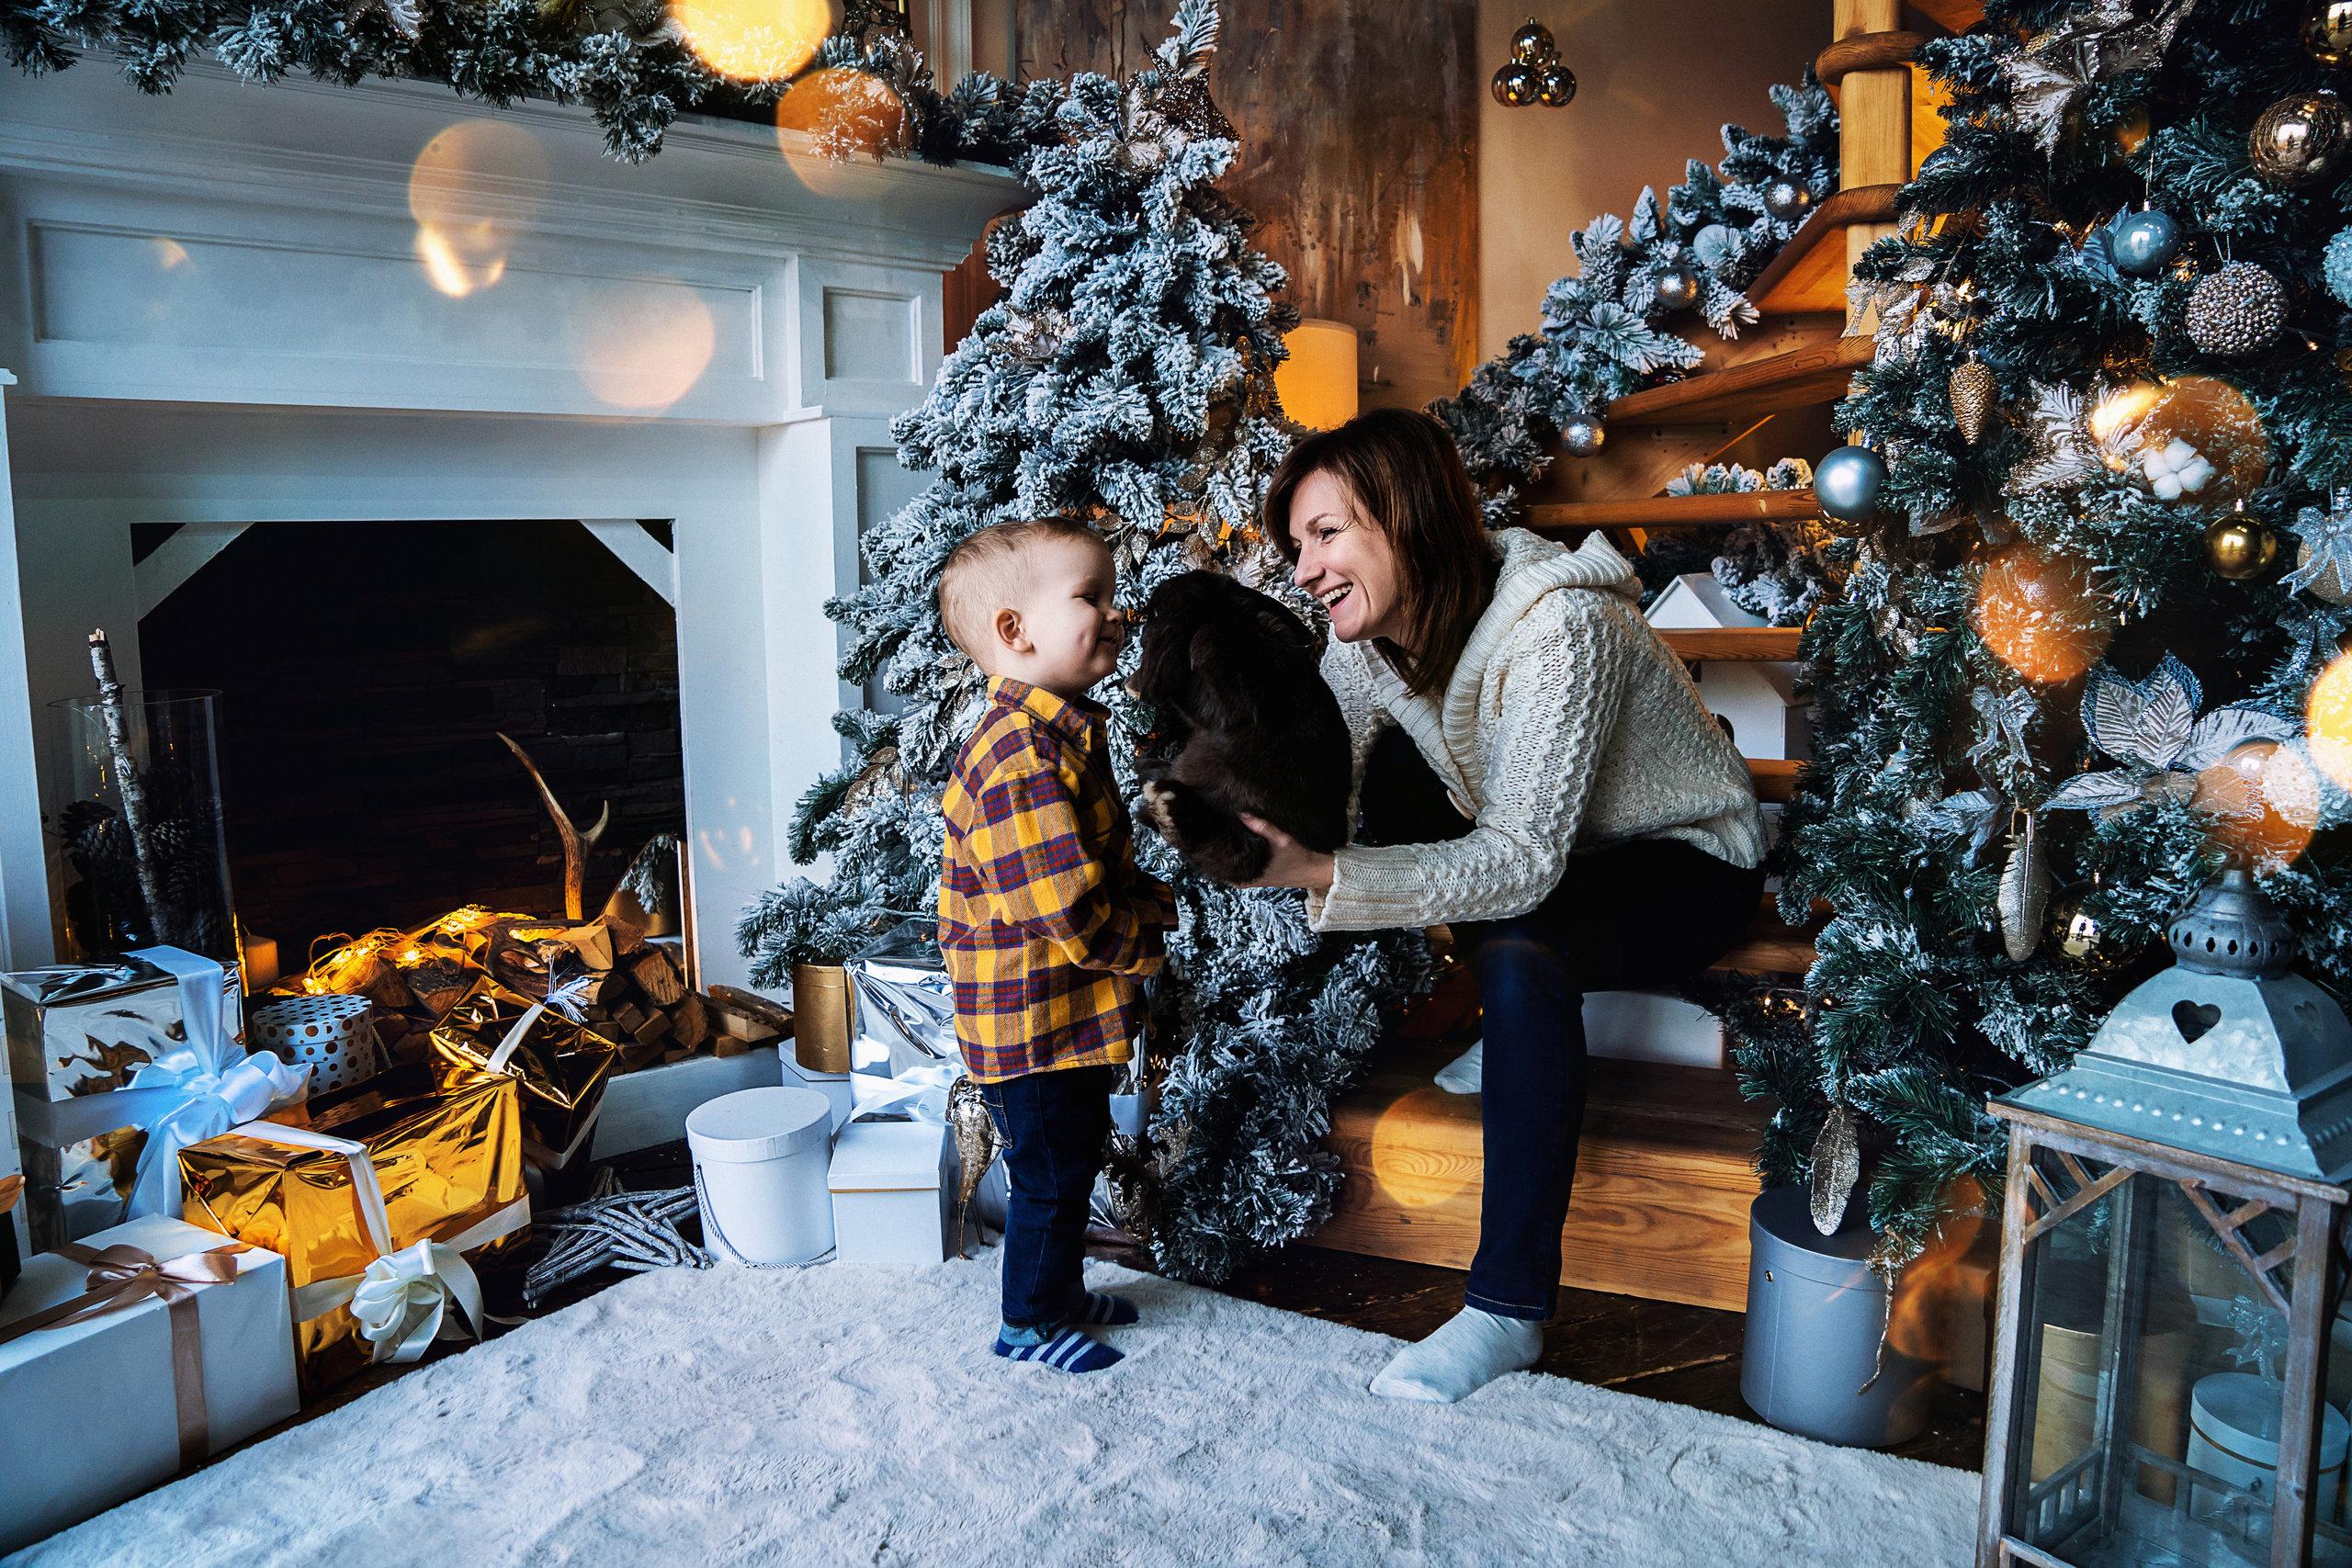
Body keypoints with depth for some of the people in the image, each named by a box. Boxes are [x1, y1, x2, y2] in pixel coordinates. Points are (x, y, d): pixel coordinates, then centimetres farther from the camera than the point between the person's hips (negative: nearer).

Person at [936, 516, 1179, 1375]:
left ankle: (1061, 1289, 42)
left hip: (1067, 1016, 10)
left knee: (1072, 1159, 24)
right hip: (1036, 1019, -10)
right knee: (1051, 1172, 7)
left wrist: (1149, 899, 5)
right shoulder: (1023, 756, -28)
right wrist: (1151, 936, -14)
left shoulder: (1060, 733, 8)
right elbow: (1066, 909, -30)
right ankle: (1029, 1321, 26)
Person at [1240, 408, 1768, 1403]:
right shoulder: (1368, 637, -11)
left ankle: (1509, 1310, -23)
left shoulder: (1555, 625, -33)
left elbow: (1521, 865, -38)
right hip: (1538, 846, 7)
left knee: (1517, 951, -34)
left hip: (1685, 864, -7)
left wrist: (1322, 873, -48)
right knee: (1389, 766, -13)